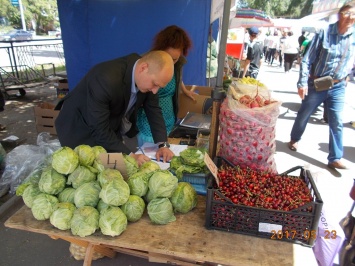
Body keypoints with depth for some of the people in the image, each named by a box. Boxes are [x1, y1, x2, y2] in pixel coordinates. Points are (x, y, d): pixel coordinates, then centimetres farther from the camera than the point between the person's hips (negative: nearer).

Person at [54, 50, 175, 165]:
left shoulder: (148, 77, -16)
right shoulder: (106, 78, -38)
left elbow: (154, 109, -6)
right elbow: (99, 129, -35)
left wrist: (163, 144, -16)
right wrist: (130, 155, -35)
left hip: (111, 127, 6)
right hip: (81, 129, -6)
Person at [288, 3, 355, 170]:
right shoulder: (324, 32, -11)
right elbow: (307, 59, -12)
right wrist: (302, 82, -17)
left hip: (338, 86, 3)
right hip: (316, 84, -2)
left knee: (336, 122, 0)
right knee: (303, 115, 13)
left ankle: (335, 159, 8)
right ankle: (294, 139, 38)